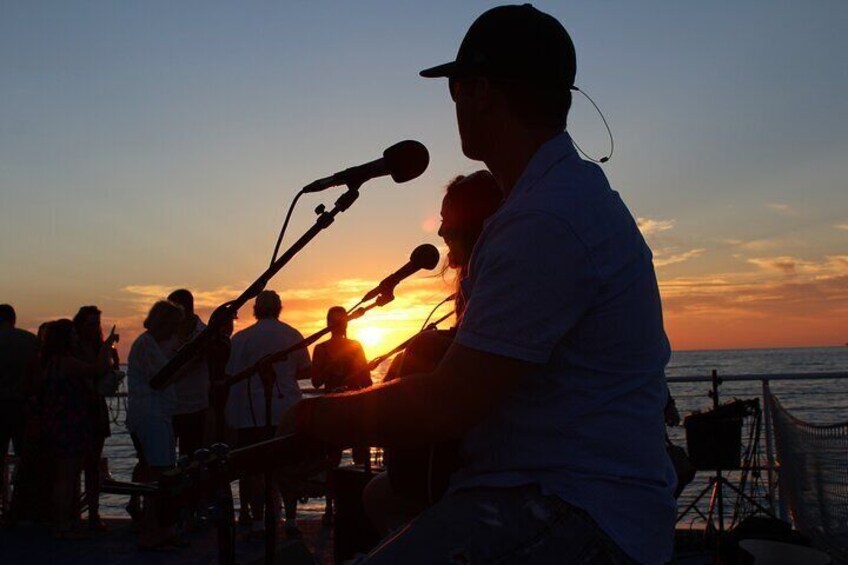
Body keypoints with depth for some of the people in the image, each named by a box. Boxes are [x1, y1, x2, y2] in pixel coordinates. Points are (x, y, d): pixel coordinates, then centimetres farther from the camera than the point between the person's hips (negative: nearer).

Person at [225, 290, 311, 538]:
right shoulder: (293, 335, 4)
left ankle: (259, 524, 7)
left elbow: (231, 376, -4)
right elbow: (306, 371, 9)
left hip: (253, 415, -2)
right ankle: (291, 522, 12)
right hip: (287, 411, 3)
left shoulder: (241, 338, -4)